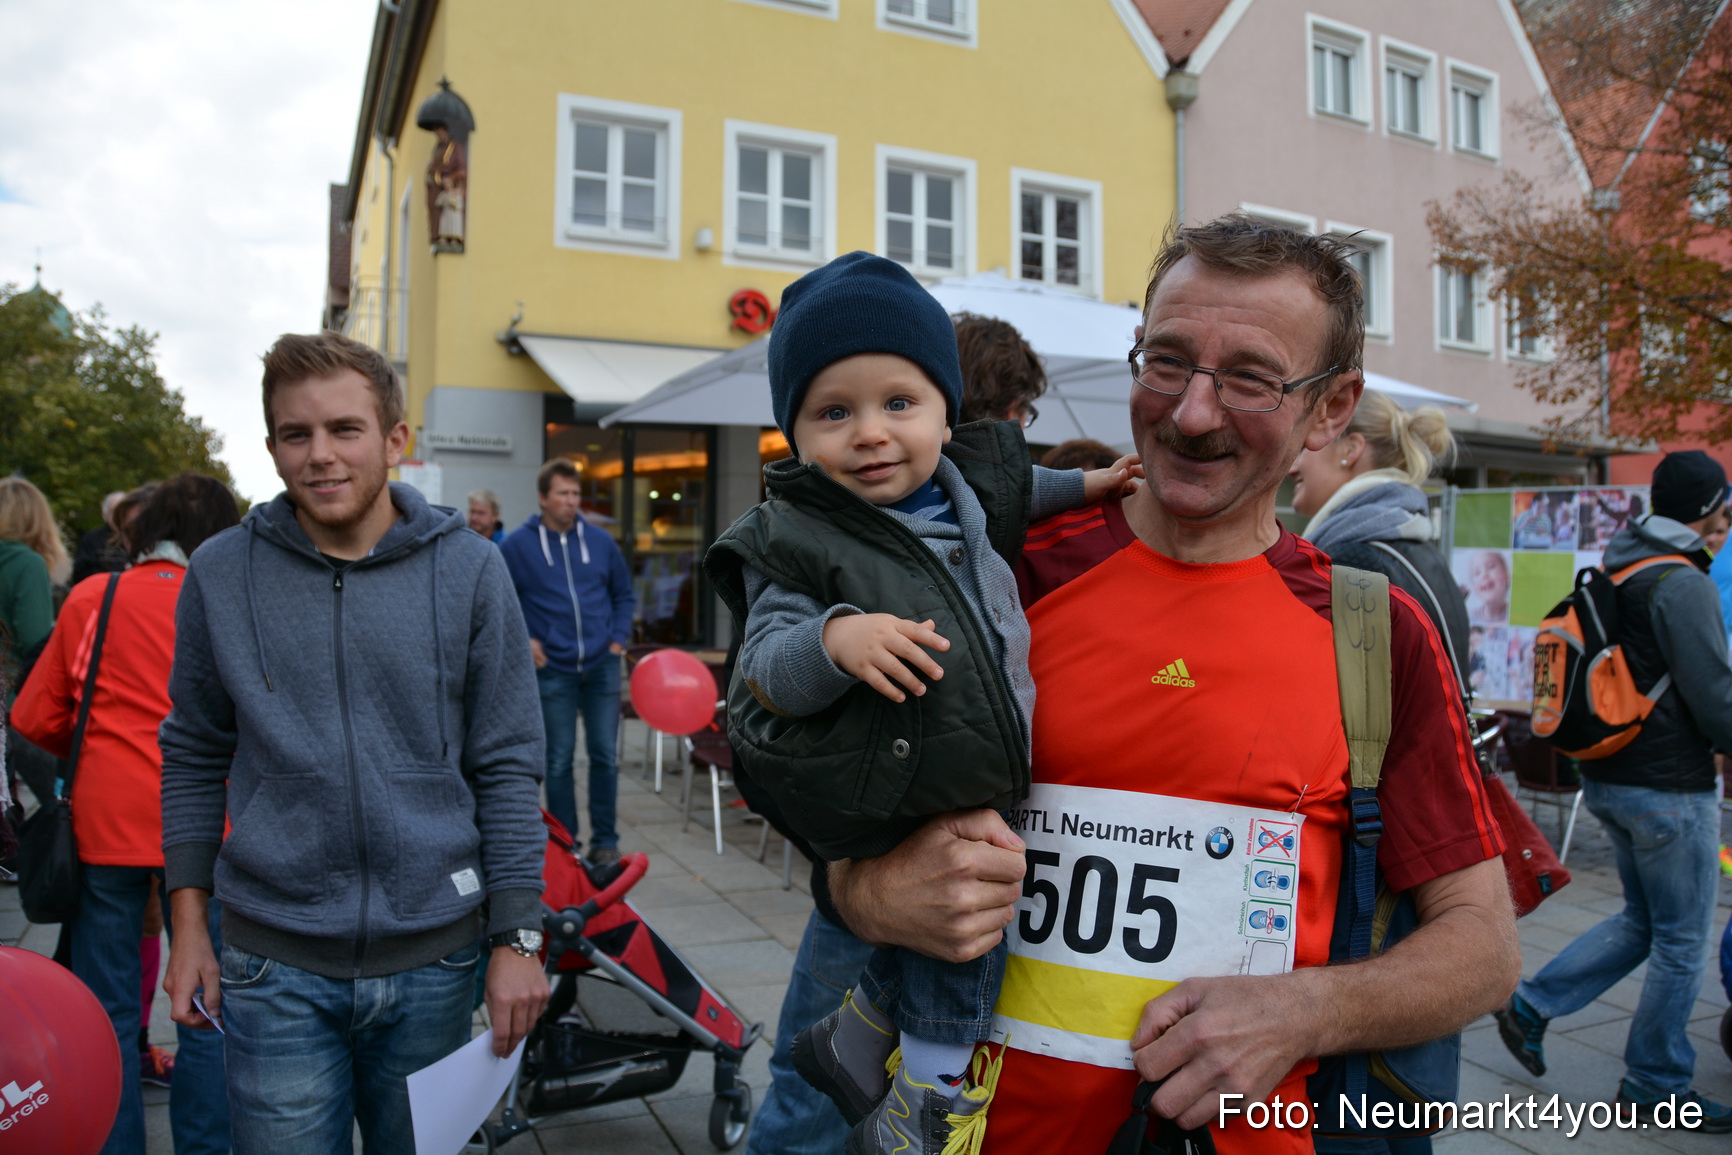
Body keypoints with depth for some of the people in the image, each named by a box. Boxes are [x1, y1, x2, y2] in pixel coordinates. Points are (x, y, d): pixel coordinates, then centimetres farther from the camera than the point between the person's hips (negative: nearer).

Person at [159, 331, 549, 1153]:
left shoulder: (469, 571, -5)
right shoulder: (220, 575, -1)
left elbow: (506, 768, -3)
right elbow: (195, 756, 8)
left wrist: (516, 939, -5)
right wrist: (188, 924, 5)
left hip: (434, 956, 0)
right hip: (274, 962, 0)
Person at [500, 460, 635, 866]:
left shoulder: (600, 541, 3)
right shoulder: (517, 544, -4)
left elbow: (623, 595, 13)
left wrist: (618, 639, 2)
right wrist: (522, 640, -7)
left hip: (602, 666, 2)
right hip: (553, 670, -2)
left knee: (605, 756, 6)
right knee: (558, 761, 7)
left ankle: (605, 841, 18)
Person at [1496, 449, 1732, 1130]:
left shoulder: (1615, 572, 9)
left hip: (1606, 778, 8)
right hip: (1668, 786, -8)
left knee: (1643, 920, 21)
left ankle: (1532, 1005, 16)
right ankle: (1655, 1086, 19)